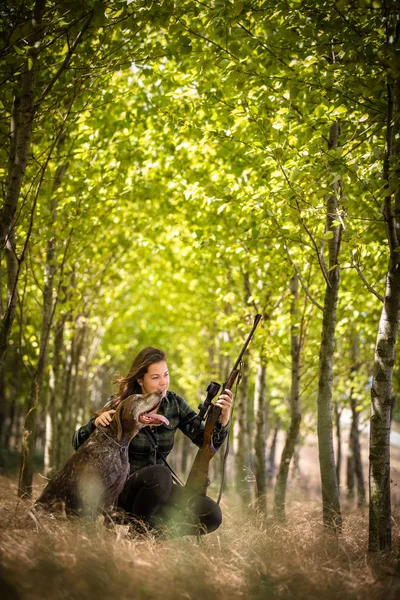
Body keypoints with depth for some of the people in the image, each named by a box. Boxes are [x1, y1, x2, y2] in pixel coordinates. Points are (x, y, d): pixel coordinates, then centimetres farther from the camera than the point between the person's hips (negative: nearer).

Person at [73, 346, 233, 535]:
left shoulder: (174, 404, -3)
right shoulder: (121, 406, -13)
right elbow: (78, 444, -10)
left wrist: (223, 419, -26)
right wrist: (96, 423, -32)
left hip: (157, 487, 4)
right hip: (120, 488, -4)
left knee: (211, 514, -18)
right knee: (159, 474, -37)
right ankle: (137, 527, -12)